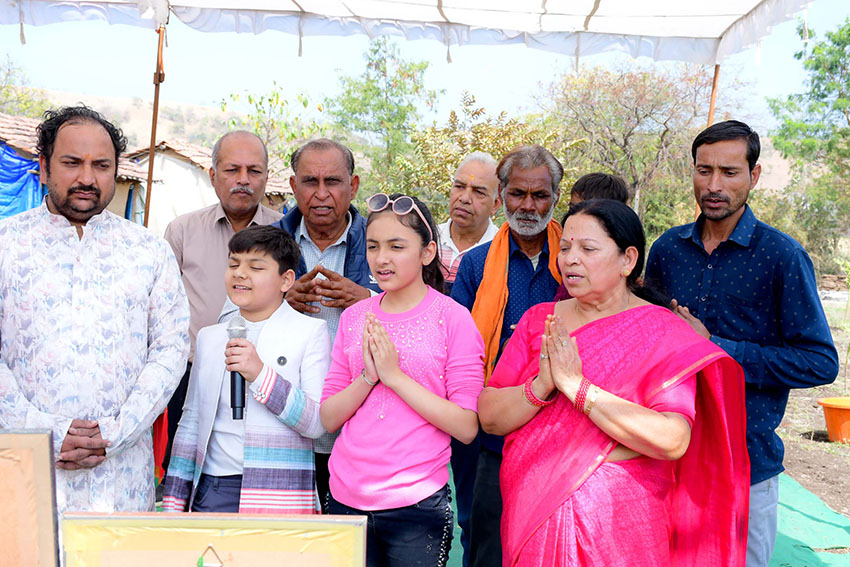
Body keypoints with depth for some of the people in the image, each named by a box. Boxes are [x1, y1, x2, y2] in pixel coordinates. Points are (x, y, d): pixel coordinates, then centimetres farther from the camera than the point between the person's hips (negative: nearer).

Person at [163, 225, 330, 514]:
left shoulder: (311, 331, 0)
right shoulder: (209, 336, 14)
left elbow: (318, 423, -9)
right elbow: (191, 423, 16)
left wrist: (261, 374, -19)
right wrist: (174, 501, 12)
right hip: (209, 492, 4)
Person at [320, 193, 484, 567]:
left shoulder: (452, 318, -8)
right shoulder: (354, 317, 5)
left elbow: (467, 427, -13)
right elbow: (328, 419, 5)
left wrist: (395, 374, -17)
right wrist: (368, 376, -12)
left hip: (416, 506, -3)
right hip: (345, 499, 4)